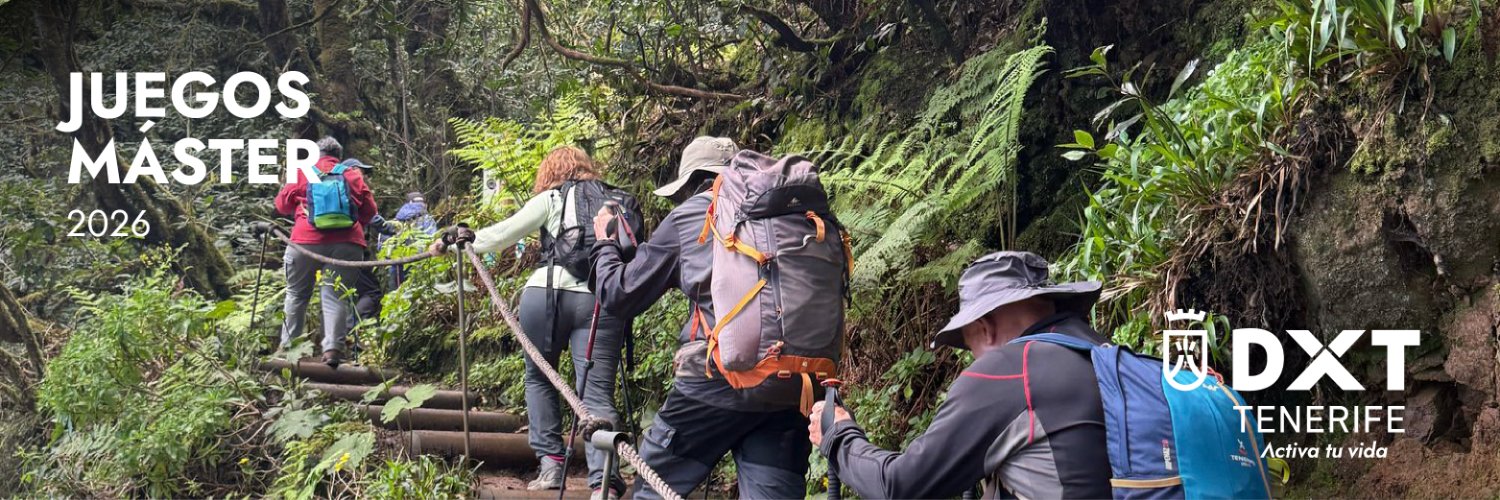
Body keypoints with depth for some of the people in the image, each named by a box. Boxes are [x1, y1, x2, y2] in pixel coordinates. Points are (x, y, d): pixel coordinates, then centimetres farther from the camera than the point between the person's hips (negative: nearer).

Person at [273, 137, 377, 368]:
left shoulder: (302, 172, 13)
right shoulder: (354, 175, 15)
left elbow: (282, 204, 19)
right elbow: (370, 209, 13)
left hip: (307, 240, 0)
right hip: (347, 242, 1)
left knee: (297, 294, 15)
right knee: (336, 297, -1)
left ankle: (288, 345, 20)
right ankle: (333, 347, -15)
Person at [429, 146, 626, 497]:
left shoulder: (552, 199, 11)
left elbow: (504, 234, 10)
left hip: (547, 294, -2)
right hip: (603, 300, 2)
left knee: (539, 378, 19)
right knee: (597, 393, -3)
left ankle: (550, 462, 11)